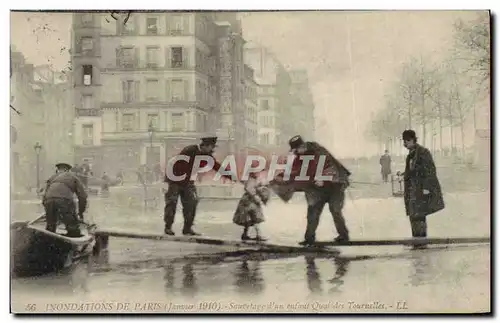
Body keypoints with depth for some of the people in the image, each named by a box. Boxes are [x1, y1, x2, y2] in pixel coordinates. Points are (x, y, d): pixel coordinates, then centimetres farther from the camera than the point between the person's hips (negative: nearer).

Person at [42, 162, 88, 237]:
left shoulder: (52, 177, 36)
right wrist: (81, 212, 29)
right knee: (73, 230, 2)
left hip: (49, 201, 4)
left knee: (50, 228, 21)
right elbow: (82, 195, 21)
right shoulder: (72, 177, 28)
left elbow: (45, 195, 29)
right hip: (64, 200, -4)